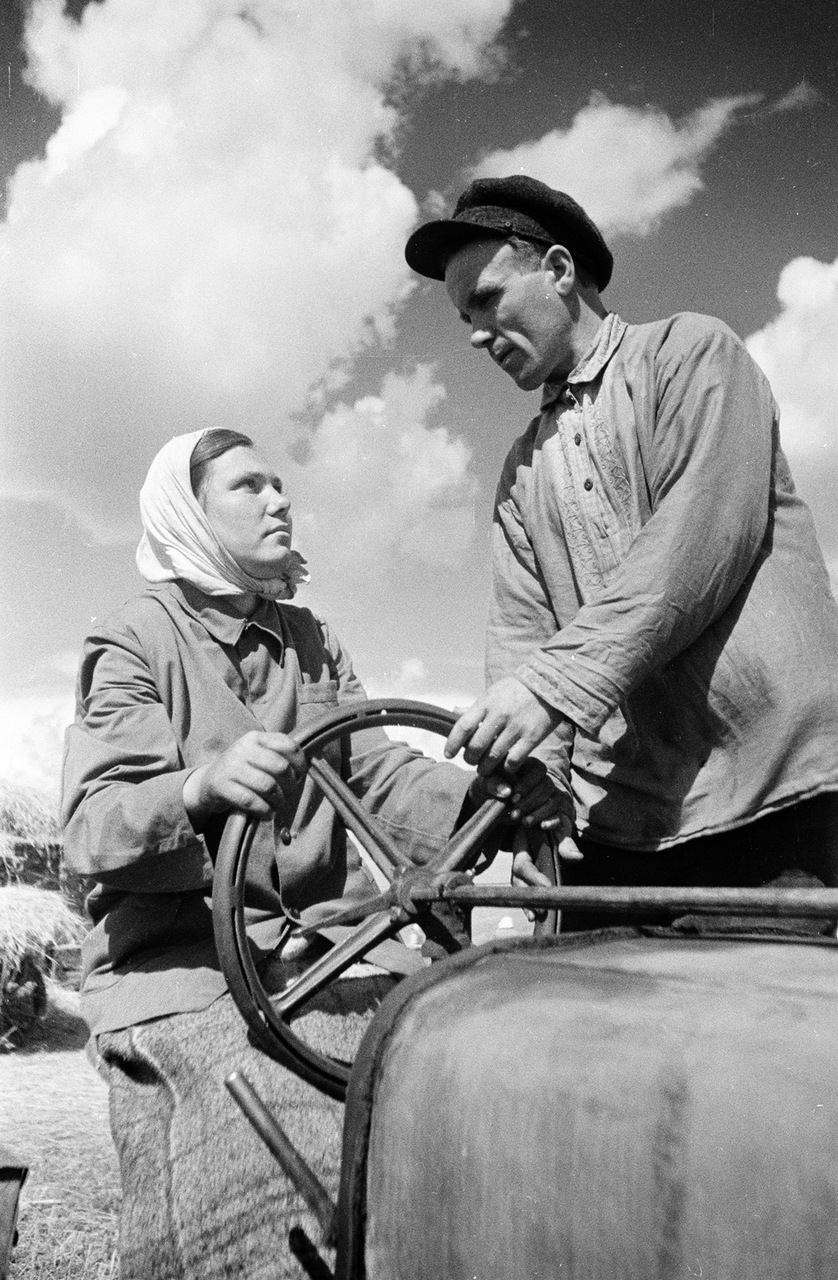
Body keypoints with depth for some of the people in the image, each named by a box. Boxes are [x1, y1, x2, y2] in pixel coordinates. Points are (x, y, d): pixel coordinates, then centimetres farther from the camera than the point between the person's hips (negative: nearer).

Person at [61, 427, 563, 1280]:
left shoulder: (312, 641, 17)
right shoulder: (135, 640, -1)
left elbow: (379, 775, 7)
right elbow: (91, 825, -13)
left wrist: (488, 794, -14)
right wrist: (200, 788, -34)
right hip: (181, 961, -4)